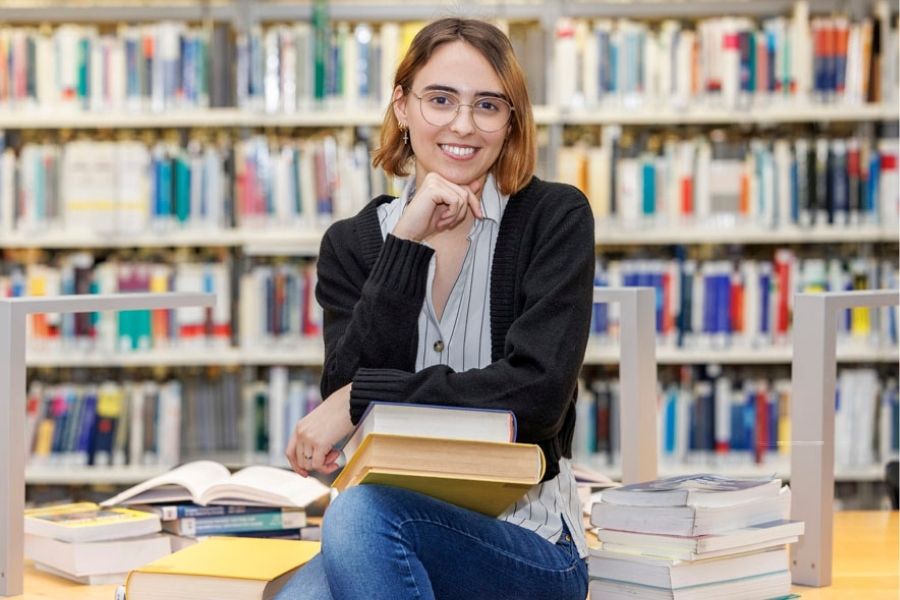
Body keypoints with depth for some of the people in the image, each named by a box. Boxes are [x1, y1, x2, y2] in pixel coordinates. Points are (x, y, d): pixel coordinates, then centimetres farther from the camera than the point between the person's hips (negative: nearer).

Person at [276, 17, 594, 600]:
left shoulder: (556, 218, 0)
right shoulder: (352, 242, 8)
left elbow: (538, 393, -13)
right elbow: (346, 388, -7)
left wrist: (362, 400, -14)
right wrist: (405, 243, -13)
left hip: (527, 544, -2)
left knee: (361, 512, -33)